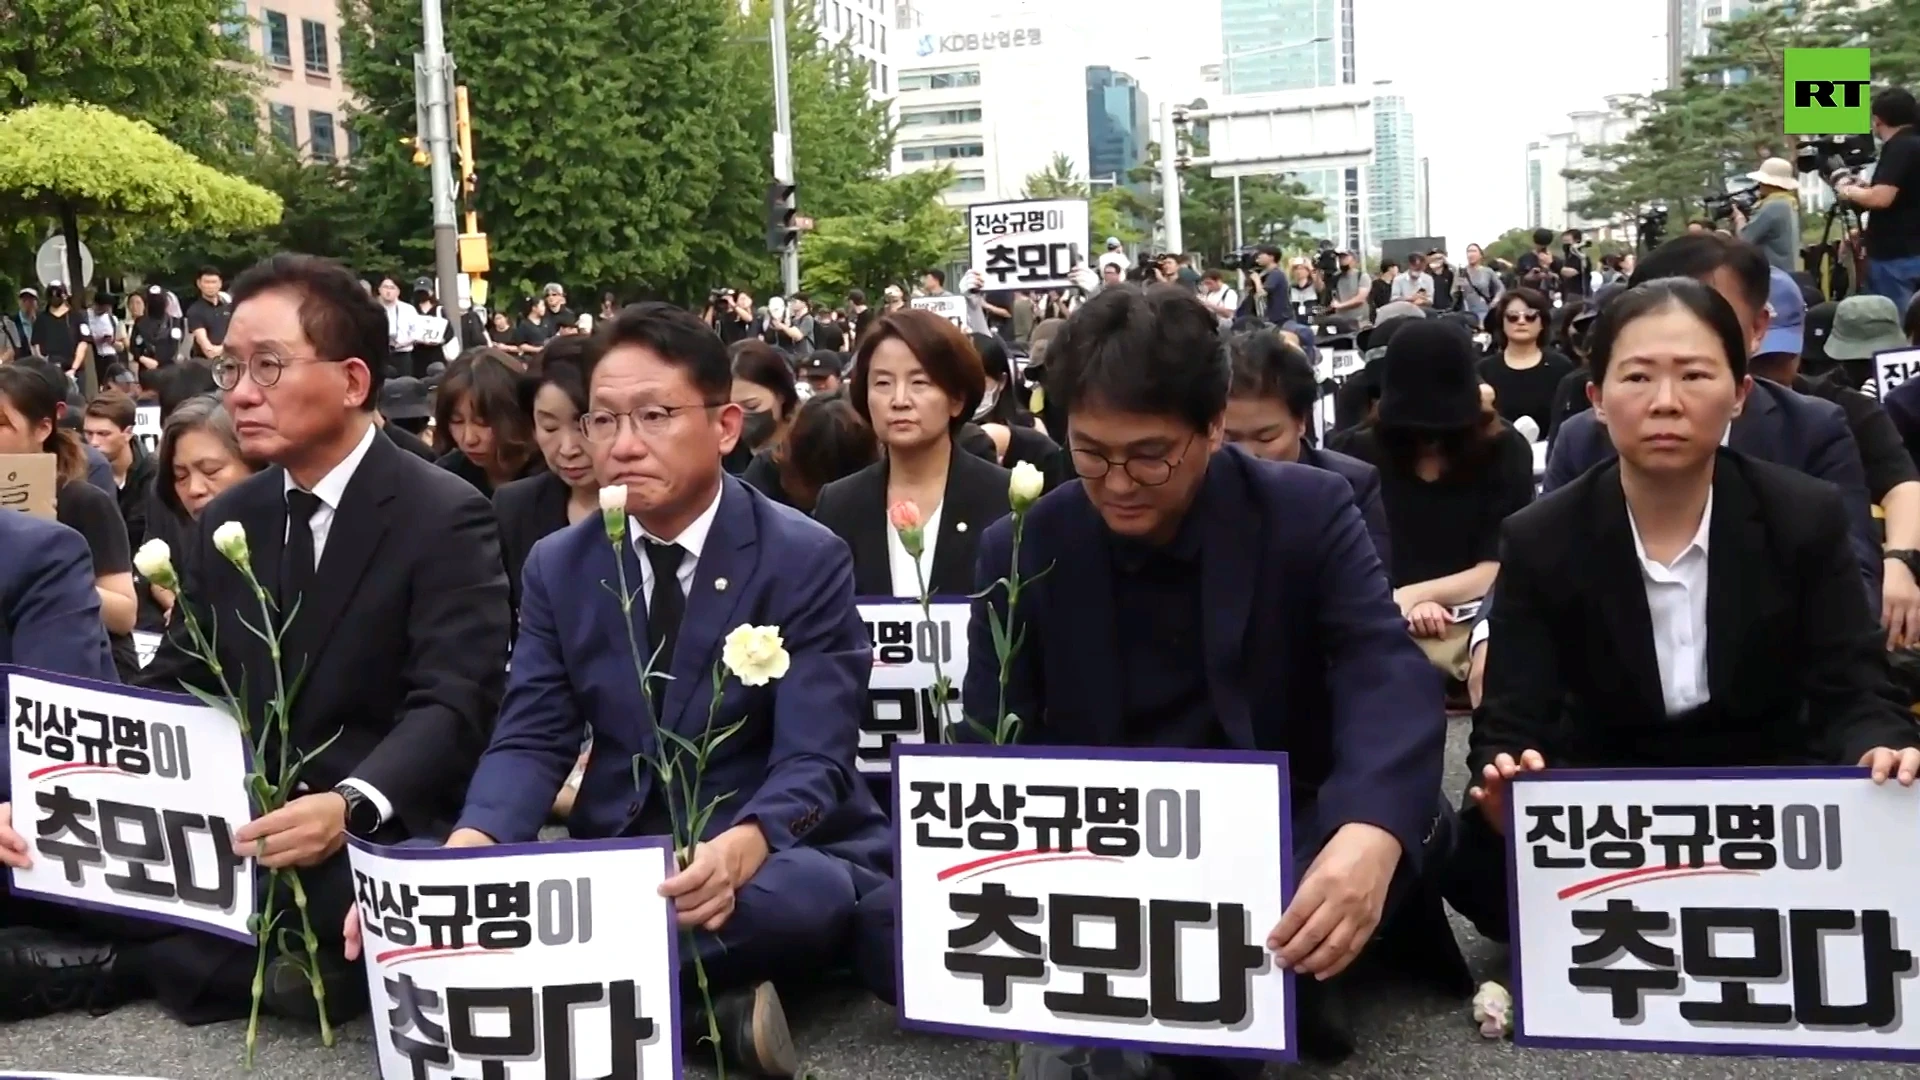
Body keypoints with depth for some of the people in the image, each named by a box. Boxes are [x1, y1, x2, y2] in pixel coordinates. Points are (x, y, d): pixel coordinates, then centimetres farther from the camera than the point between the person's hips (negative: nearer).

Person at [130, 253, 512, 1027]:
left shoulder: (444, 518, -10)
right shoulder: (223, 524, 11)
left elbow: (453, 705, -20)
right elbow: (173, 689, 9)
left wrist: (351, 806, -38)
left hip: (387, 828, -5)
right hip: (239, 819, 6)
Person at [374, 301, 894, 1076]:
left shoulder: (807, 561, -8)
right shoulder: (557, 567, 6)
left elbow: (812, 762, -16)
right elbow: (531, 740, -2)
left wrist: (738, 851, -40)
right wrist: (462, 856, -25)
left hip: (769, 865, -3)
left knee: (811, 891, -38)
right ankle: (709, 1004, -15)